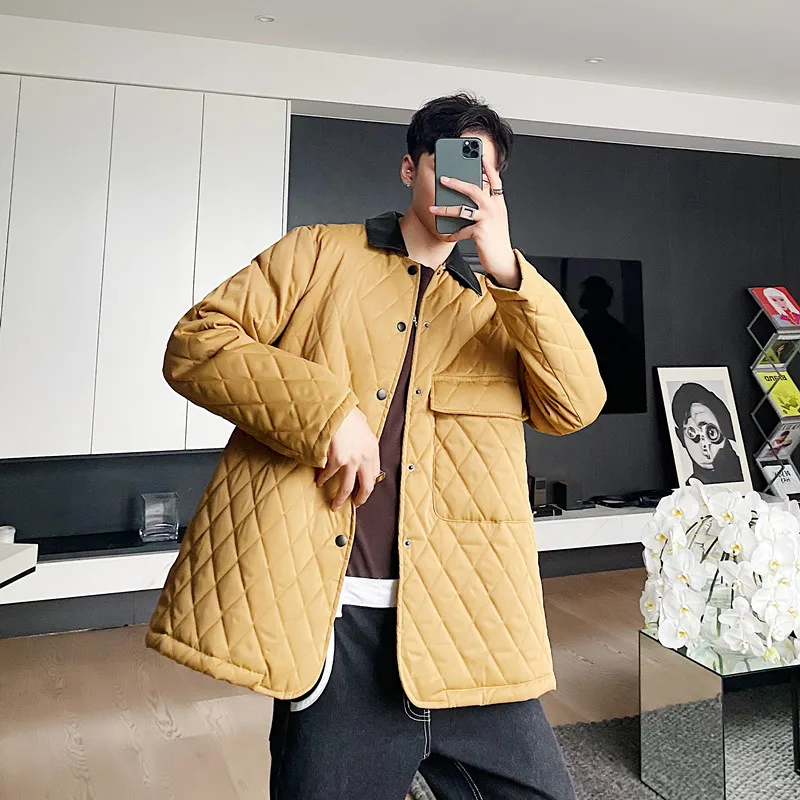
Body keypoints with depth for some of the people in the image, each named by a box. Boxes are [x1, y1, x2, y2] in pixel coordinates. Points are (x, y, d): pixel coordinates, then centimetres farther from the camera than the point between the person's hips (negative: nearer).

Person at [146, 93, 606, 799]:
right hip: (331, 619, -2)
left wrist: (506, 267, -8)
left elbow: (578, 405, 1)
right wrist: (326, 408, -13)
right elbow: (196, 341, 1)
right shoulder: (320, 253, 11)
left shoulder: (499, 304, 17)